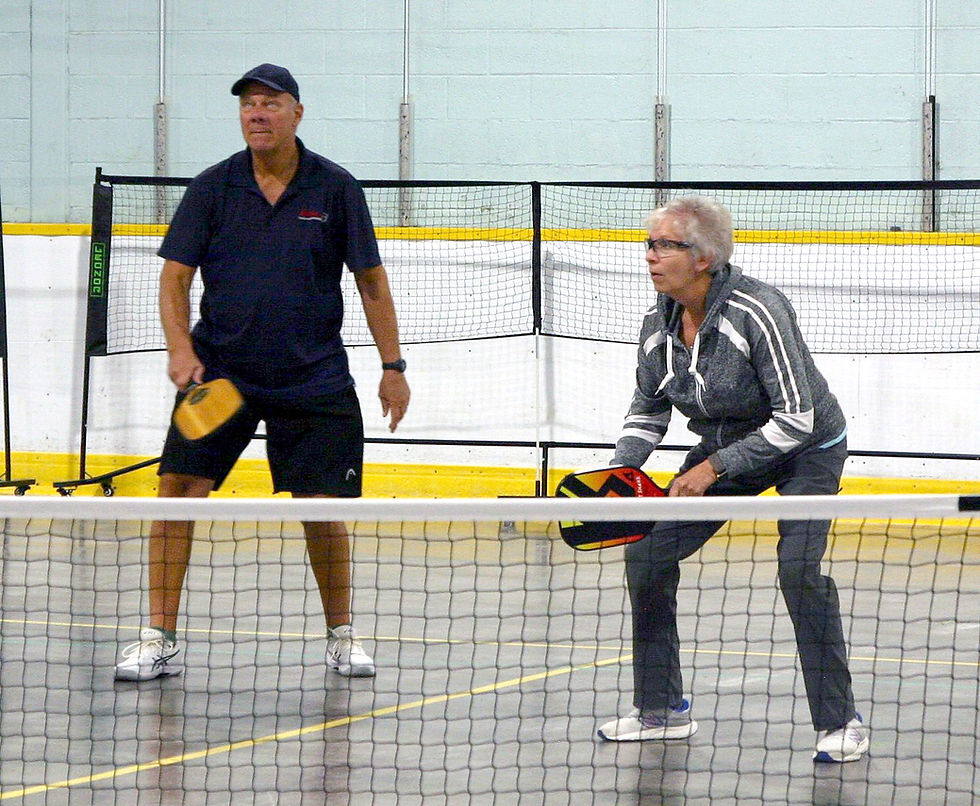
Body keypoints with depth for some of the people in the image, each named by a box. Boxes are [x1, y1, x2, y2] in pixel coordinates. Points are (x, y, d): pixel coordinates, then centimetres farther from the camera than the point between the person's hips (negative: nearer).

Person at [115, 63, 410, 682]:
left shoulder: (335, 188, -1)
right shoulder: (213, 189, 0)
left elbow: (372, 281, 5)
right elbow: (176, 277, 0)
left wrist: (392, 365, 2)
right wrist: (180, 348, -17)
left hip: (313, 377, -1)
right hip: (219, 373, 1)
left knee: (322, 504, -2)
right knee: (179, 488, -11)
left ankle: (342, 635, 19)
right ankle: (160, 640, -6)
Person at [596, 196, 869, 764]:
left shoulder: (757, 312, -30)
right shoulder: (658, 326, -10)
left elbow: (795, 420, -29)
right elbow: (648, 410, 8)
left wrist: (714, 468, -31)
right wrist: (623, 473, -9)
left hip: (807, 452, -7)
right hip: (725, 449, 7)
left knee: (799, 568, -25)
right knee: (647, 552, -2)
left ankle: (842, 723, -11)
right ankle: (662, 710, 11)